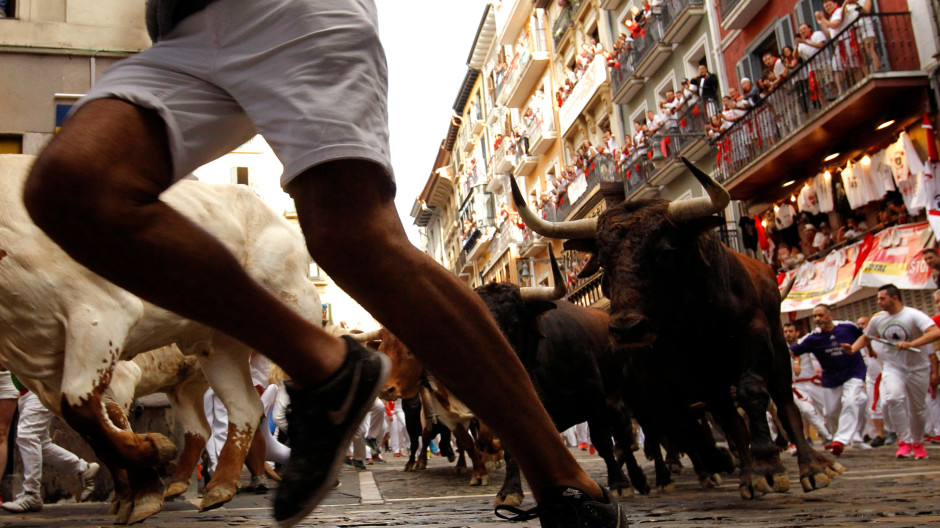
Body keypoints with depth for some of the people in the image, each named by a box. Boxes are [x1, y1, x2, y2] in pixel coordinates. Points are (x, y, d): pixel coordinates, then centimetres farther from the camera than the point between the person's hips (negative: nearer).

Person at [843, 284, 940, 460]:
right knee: (894, 397, -25)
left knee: (918, 408, 7)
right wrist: (853, 348, -3)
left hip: (918, 368, -2)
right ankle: (904, 441, -15)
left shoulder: (914, 315, -15)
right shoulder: (877, 319, 1)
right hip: (892, 367, 2)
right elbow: (865, 337, 17)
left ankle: (918, 443, 32)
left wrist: (910, 344, -40)